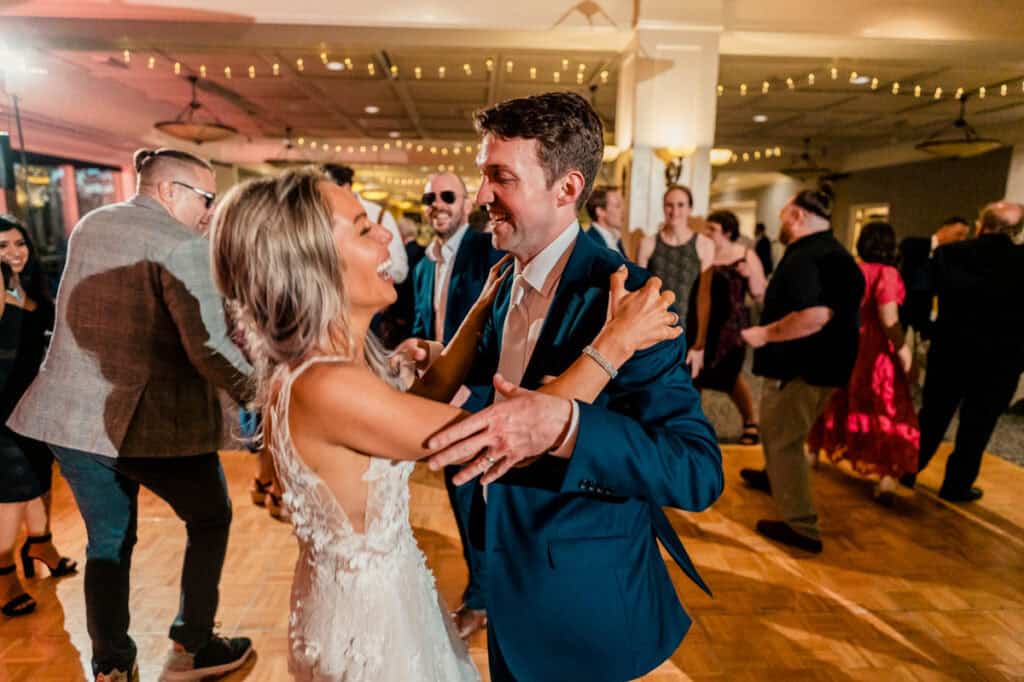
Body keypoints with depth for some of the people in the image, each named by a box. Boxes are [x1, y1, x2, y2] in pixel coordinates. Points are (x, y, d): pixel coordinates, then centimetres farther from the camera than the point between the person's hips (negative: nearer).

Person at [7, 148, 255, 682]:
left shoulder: (88, 227, 11)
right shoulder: (183, 245, -15)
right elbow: (208, 347, -26)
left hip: (70, 414, 7)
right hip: (152, 420, -7)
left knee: (108, 539, 21)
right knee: (210, 519, 16)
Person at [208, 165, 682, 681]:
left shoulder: (321, 362, -6)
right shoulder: (324, 387, -33)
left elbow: (420, 399, 7)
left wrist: (483, 308, 4)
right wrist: (615, 339, -23)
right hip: (368, 608, -7)